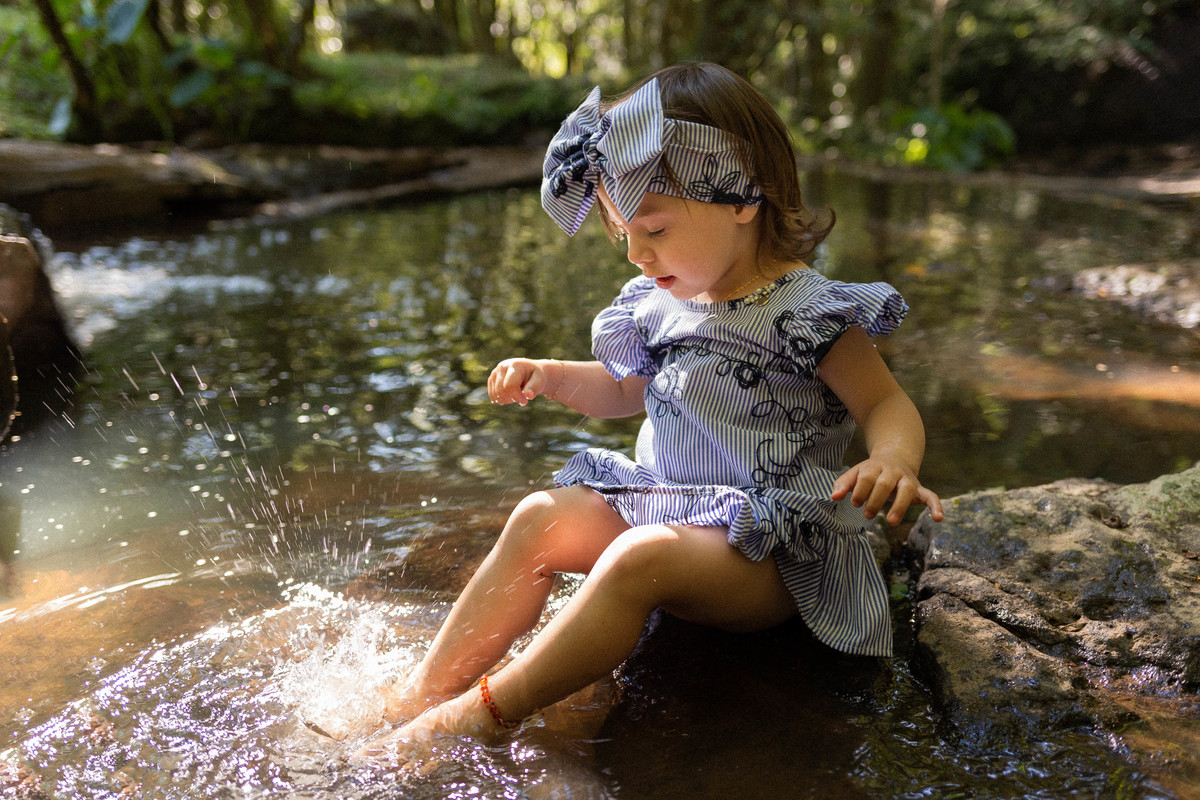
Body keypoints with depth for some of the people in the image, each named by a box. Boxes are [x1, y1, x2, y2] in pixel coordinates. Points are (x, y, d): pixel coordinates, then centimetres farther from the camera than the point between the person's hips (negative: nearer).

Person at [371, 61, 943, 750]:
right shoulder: (662, 303, 6)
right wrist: (549, 377, 6)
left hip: (772, 552, -7)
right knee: (540, 517, -10)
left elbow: (888, 406, -11)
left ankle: (483, 715, -24)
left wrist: (894, 462, -34)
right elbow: (627, 390, 23)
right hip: (670, 506, 8)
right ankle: (422, 693, -6)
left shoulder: (805, 312, -16)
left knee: (640, 558, -33)